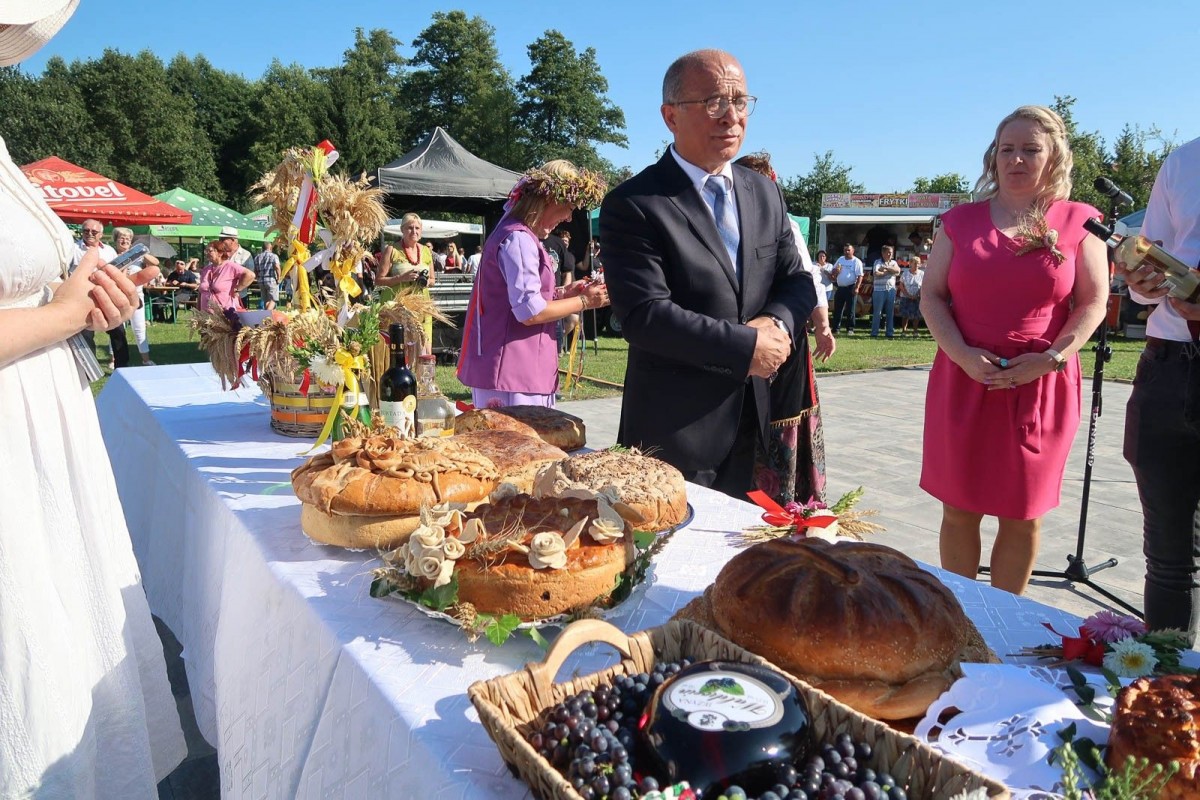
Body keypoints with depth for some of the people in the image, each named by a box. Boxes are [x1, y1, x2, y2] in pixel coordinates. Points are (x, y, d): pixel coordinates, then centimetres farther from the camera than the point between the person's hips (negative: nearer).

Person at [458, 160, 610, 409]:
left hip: (516, 367, 11)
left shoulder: (516, 234, 17)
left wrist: (562, 292, 13)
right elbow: (530, 312, -20)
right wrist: (584, 301, -11)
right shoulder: (519, 239, -16)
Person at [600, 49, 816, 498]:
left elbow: (796, 280, 13)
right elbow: (643, 315, -21)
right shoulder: (634, 205, -13)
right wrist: (746, 347, -20)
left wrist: (777, 323, -10)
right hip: (674, 432, -6)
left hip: (753, 426, 7)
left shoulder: (765, 193, 10)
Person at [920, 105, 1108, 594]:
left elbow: (1093, 302, 2)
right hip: (963, 382, 1)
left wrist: (1051, 358, -13)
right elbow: (931, 296, 4)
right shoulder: (961, 221, 7)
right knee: (959, 510, 5)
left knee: (1023, 514, 8)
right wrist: (961, 354, -11)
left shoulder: (1078, 222, 4)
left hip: (1041, 386, -1)